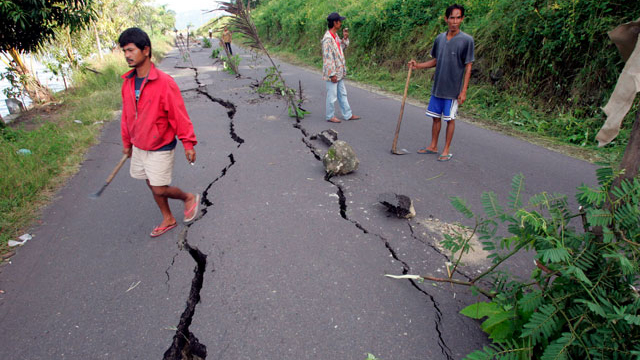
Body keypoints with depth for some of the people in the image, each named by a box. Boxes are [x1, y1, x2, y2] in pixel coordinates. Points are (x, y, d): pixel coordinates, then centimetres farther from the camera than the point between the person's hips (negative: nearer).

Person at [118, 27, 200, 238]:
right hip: (139, 147, 7)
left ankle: (189, 198, 27)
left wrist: (188, 143, -14)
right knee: (152, 185, 16)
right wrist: (127, 142, 18)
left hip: (160, 148, -7)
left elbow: (179, 115, -17)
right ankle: (168, 220, 35)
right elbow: (126, 115, 12)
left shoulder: (164, 82, -19)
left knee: (159, 190, -2)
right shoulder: (128, 82, 2)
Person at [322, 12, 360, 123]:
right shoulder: (327, 38, -18)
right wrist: (332, 74, -21)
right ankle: (330, 116, 15)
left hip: (339, 72, 9)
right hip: (332, 73, -9)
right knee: (332, 96, 2)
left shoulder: (336, 36, 11)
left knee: (342, 94, 15)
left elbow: (341, 48, 24)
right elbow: (327, 58, -21)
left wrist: (345, 38, 8)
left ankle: (348, 115, 23)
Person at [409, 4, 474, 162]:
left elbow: (468, 67, -9)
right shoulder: (439, 39, 5)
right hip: (437, 87, 5)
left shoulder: (467, 40, -10)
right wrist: (418, 65, 2)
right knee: (435, 117, 12)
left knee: (450, 119, 4)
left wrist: (464, 91, -13)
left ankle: (447, 150, 16)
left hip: (453, 90, -5)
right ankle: (433, 146, 26)